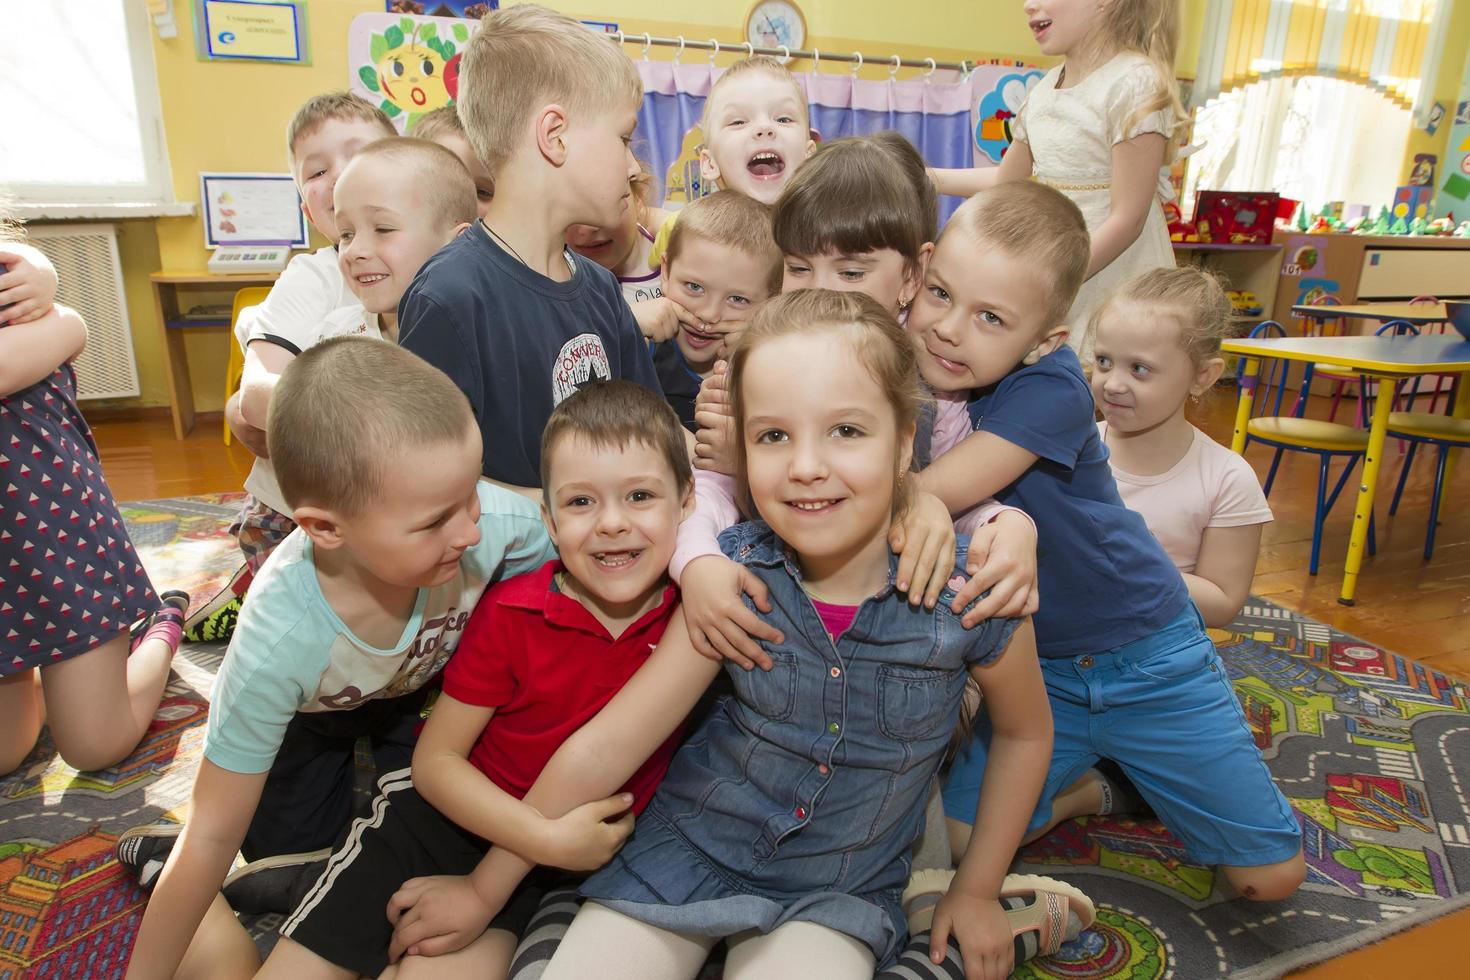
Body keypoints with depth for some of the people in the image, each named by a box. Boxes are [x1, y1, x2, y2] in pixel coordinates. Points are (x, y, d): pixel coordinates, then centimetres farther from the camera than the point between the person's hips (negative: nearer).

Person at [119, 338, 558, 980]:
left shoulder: (505, 525, -40)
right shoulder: (277, 644, -41)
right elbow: (212, 835, -27)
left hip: (429, 685, 2)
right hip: (314, 712, -2)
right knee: (287, 874, 4)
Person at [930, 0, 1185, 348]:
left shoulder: (1135, 82, -14)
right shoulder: (1047, 86, 9)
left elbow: (1126, 220, -18)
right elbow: (1005, 178, 23)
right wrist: (929, 178, 14)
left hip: (1109, 270, -7)